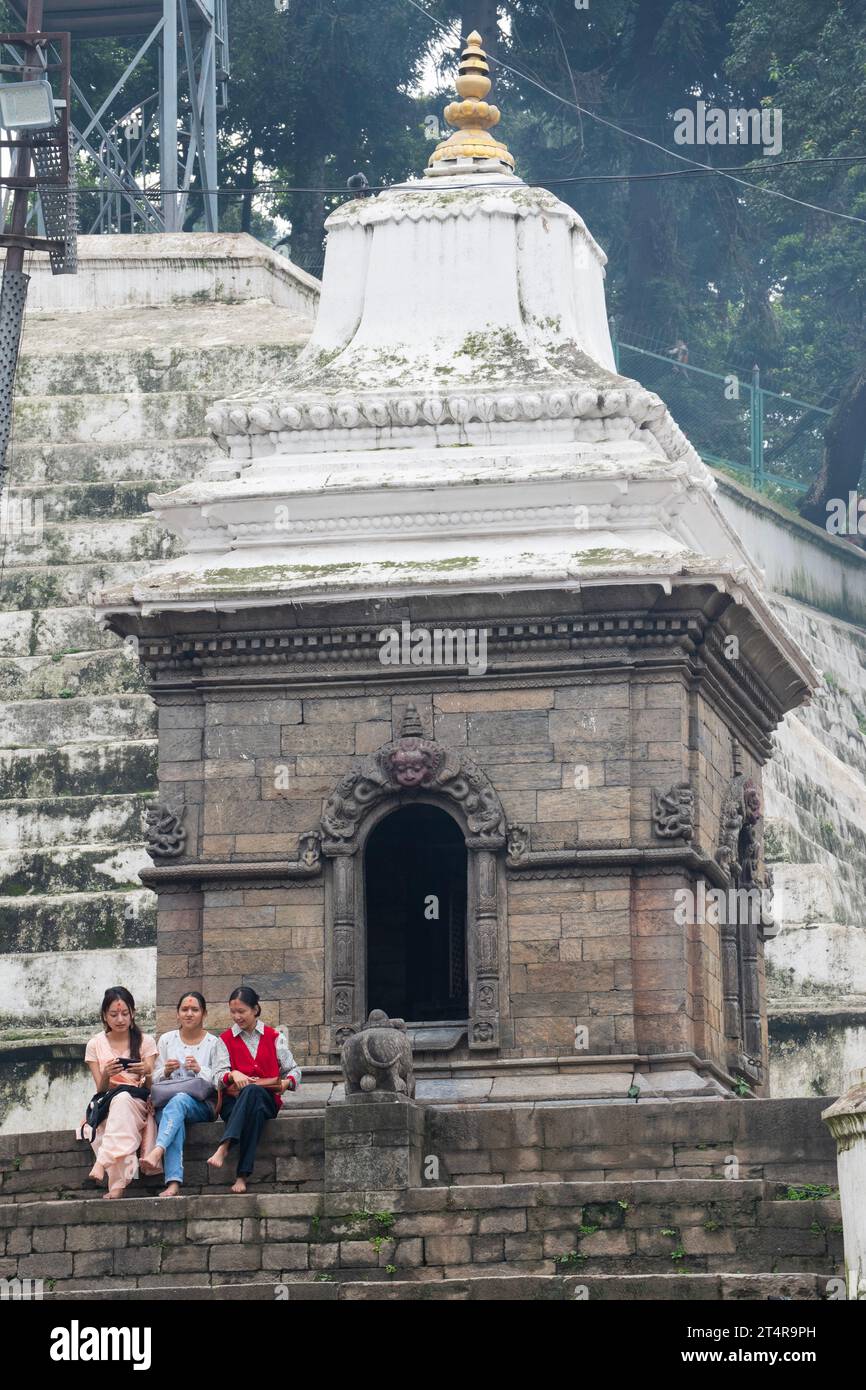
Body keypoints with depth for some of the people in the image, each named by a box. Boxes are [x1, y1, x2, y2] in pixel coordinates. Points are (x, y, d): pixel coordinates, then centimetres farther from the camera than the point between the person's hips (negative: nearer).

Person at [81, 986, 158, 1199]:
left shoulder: (145, 1041, 7)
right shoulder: (95, 1045, 8)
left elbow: (150, 1087, 0)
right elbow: (101, 1089, 2)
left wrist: (147, 1073, -24)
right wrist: (106, 1075, -21)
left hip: (139, 1102, 0)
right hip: (106, 1106, 0)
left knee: (123, 1098, -39)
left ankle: (103, 1162, -52)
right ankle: (119, 1184, -53)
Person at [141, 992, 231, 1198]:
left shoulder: (214, 1043, 9)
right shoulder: (167, 1040, 17)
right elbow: (154, 1081, 14)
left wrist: (201, 1070, -17)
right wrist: (165, 1072, -8)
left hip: (202, 1105, -2)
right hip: (166, 1102, 2)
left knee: (179, 1100, -38)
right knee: (176, 1121, -37)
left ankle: (157, 1152, -59)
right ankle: (173, 1183, -52)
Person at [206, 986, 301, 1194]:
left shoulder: (273, 1037, 16)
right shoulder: (225, 1039, 17)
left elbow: (294, 1070, 13)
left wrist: (286, 1082, -10)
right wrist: (232, 1075, -15)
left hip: (267, 1100, 0)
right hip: (233, 1101, 0)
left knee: (252, 1092, -39)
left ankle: (224, 1148, -53)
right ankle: (243, 1175, -51)